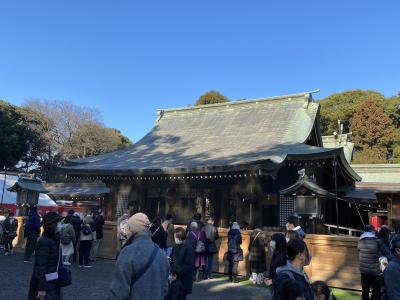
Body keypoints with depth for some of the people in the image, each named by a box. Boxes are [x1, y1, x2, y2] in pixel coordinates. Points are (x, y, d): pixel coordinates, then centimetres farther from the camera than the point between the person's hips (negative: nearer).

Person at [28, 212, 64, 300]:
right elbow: (40, 266, -22)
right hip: (44, 284, -8)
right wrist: (42, 288, -22)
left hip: (53, 284, 8)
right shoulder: (44, 242, -19)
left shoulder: (54, 239, 6)